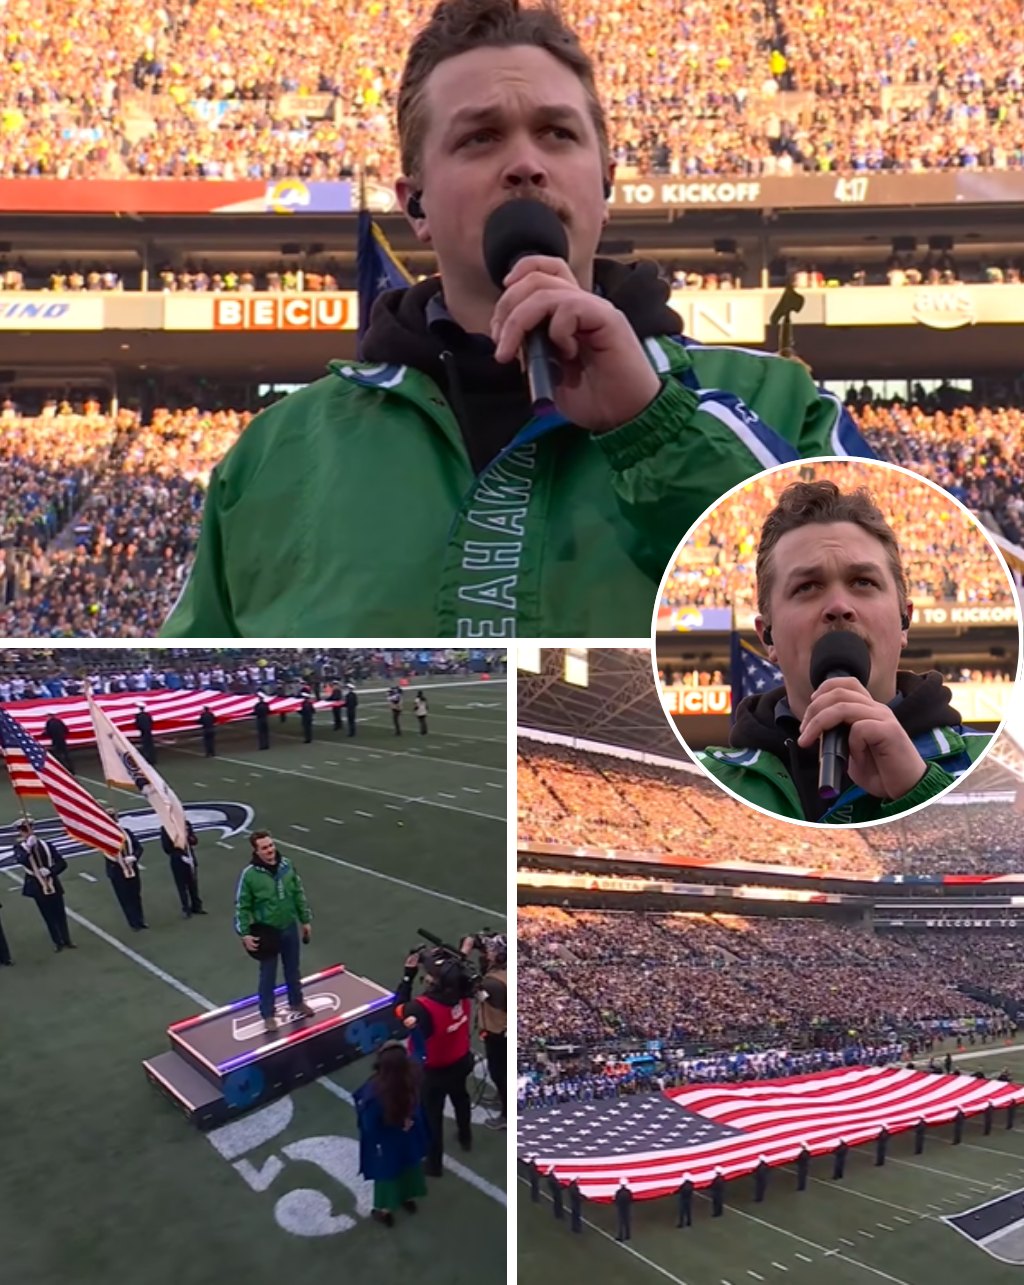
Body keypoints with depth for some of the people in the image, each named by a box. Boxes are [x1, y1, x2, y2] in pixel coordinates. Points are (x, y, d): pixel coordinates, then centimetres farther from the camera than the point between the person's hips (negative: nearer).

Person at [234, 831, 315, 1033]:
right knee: (268, 975, 11)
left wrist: (305, 920, 8)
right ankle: (268, 1015, 28)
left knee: (293, 969, 21)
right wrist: (245, 934, -15)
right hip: (266, 932, -4)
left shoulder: (286, 865, -7)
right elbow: (242, 906, -11)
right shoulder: (250, 874, -19)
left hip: (289, 928, 4)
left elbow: (299, 894, 4)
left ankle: (297, 1002, 43)